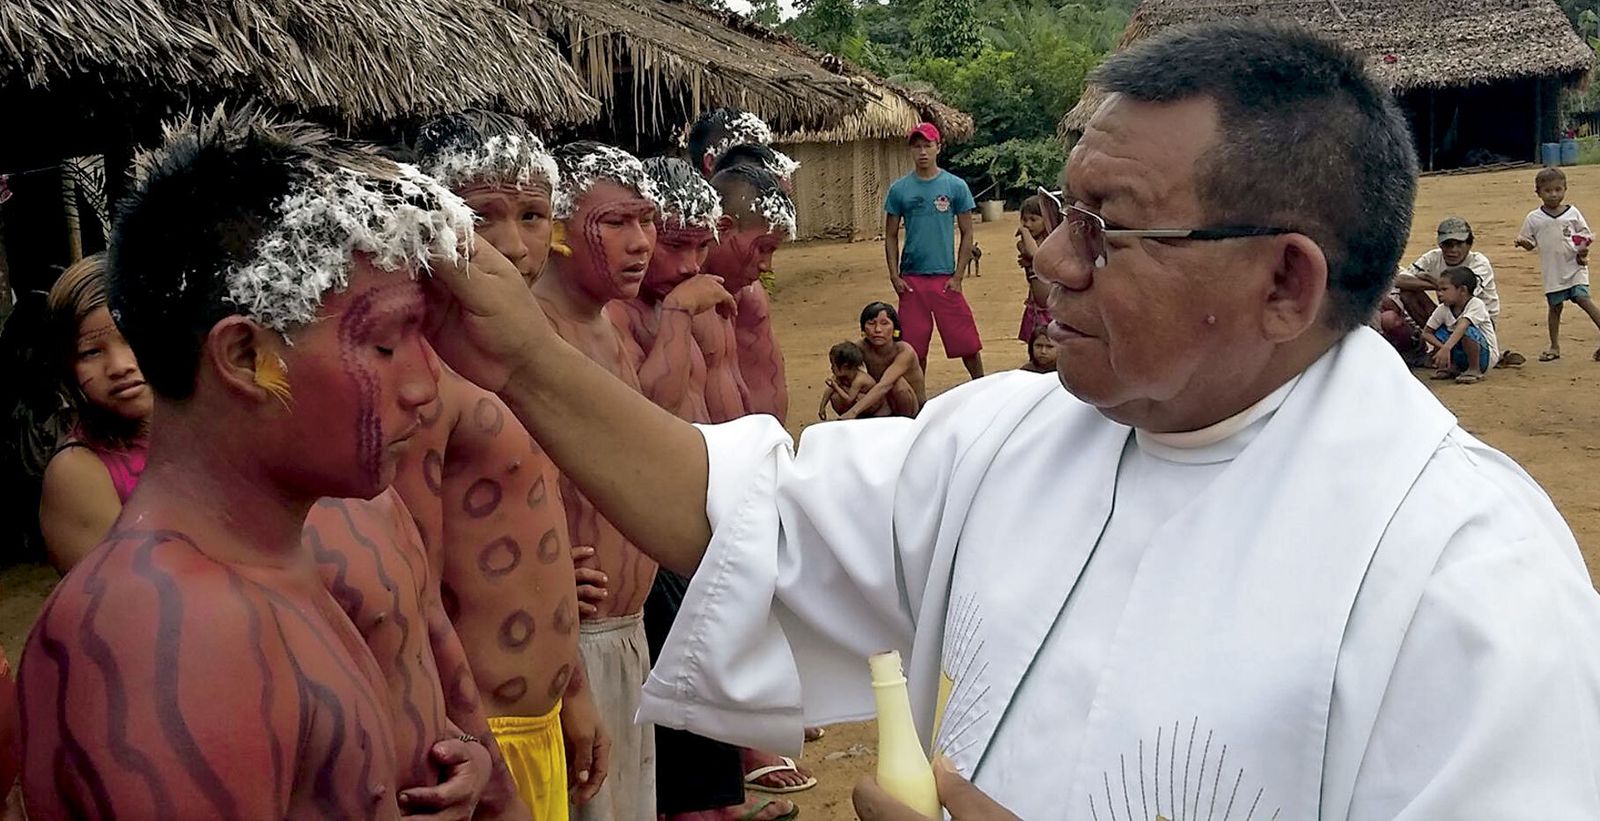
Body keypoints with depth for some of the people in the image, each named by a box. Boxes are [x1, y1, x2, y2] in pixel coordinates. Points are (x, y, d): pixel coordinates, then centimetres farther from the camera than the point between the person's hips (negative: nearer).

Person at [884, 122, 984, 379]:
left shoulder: (956, 186, 0)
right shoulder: (899, 189, 3)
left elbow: (967, 234, 2)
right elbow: (890, 236, 8)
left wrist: (958, 276, -5)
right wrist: (894, 275, -2)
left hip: (945, 278, -1)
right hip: (911, 280, 1)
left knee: (967, 343, 2)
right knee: (914, 348, 8)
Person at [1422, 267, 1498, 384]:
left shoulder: (1476, 304, -22)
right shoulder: (1443, 309, -5)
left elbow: (1462, 326, -38)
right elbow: (1427, 333, -4)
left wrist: (1446, 348, -52)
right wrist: (1442, 347, -22)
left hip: (1485, 356, -6)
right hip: (1461, 359, 6)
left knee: (1467, 331, -32)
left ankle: (1474, 371, -15)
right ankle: (1451, 367, 4)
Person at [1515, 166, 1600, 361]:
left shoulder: (1572, 213, 3)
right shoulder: (1533, 218, 2)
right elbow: (1530, 244, 6)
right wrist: (1521, 241, -16)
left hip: (1575, 266, -1)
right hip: (1553, 272, 1)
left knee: (1583, 299, -15)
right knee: (1555, 306, 7)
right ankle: (1554, 347, 17)